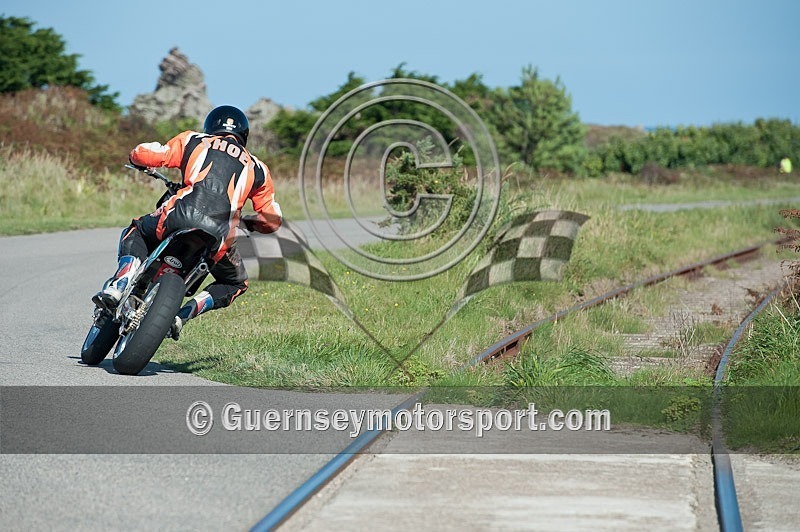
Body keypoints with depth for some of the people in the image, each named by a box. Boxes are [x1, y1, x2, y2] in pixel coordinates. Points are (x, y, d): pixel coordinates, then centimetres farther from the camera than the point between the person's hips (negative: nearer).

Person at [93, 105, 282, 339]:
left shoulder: (193, 141, 23)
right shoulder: (257, 168, 28)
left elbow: (142, 154, 14)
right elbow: (272, 220, 27)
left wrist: (141, 162, 39)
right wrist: (249, 221, 48)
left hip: (183, 215, 0)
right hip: (219, 237, 1)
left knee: (135, 232, 30)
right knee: (236, 284, 28)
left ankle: (120, 285, 1)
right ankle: (184, 314, 4)